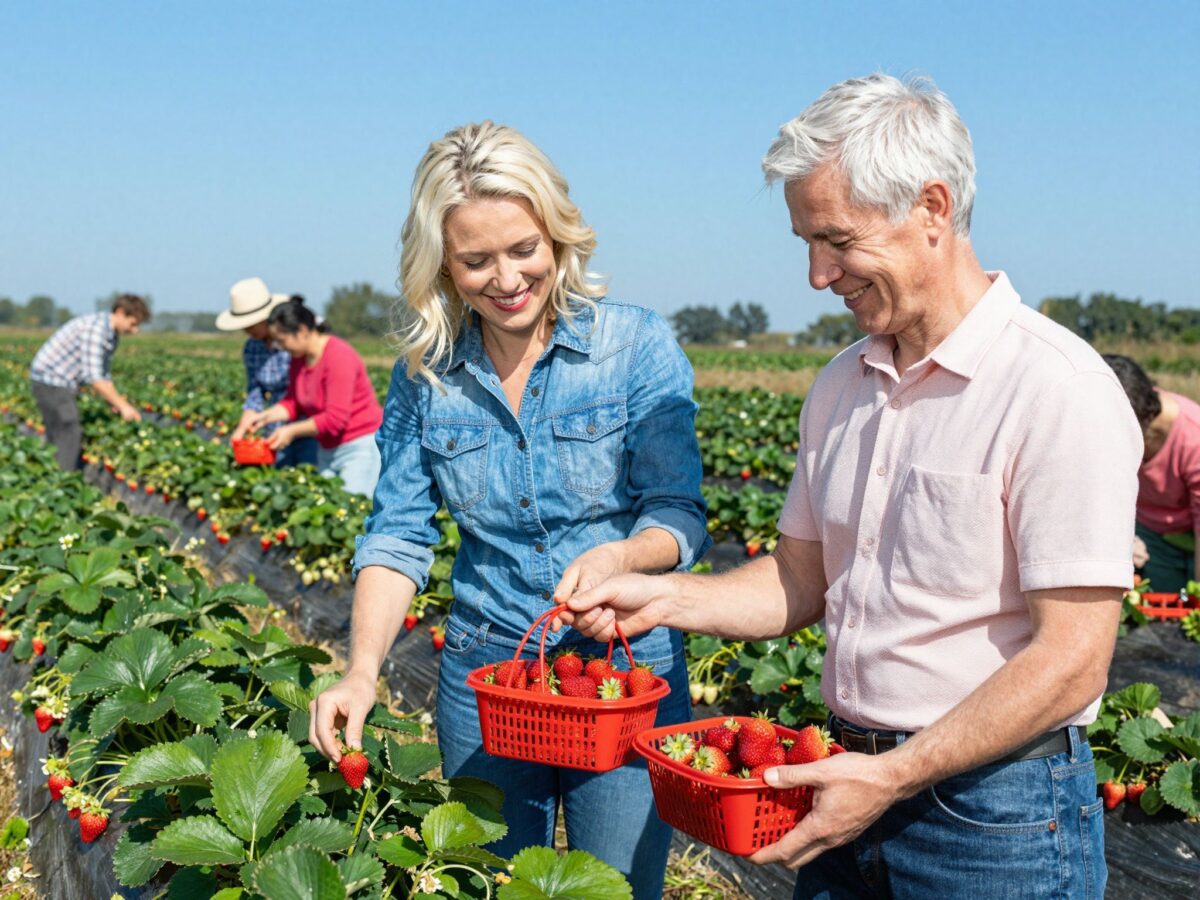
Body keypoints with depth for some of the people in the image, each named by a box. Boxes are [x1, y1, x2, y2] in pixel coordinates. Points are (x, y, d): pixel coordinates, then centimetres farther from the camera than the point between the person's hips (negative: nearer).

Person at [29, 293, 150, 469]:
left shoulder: (111, 335, 9)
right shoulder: (95, 328, -22)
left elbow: (104, 375, 16)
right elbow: (93, 376, -27)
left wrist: (118, 405, 7)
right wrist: (123, 405, -24)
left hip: (61, 382, 10)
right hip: (51, 380, -10)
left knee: (57, 438, 13)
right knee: (69, 436, -12)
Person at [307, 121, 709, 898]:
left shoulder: (637, 345, -11)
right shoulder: (424, 371, -2)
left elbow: (681, 516, -10)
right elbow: (398, 536, 0)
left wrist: (617, 556, -32)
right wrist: (363, 670, -14)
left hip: (627, 672, -2)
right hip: (484, 677, 3)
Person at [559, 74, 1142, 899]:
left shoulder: (1057, 390, -17)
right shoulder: (842, 387, 6)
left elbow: (1071, 659, -19)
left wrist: (892, 776, -20)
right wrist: (665, 597, -2)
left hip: (997, 811, -6)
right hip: (852, 783, 6)